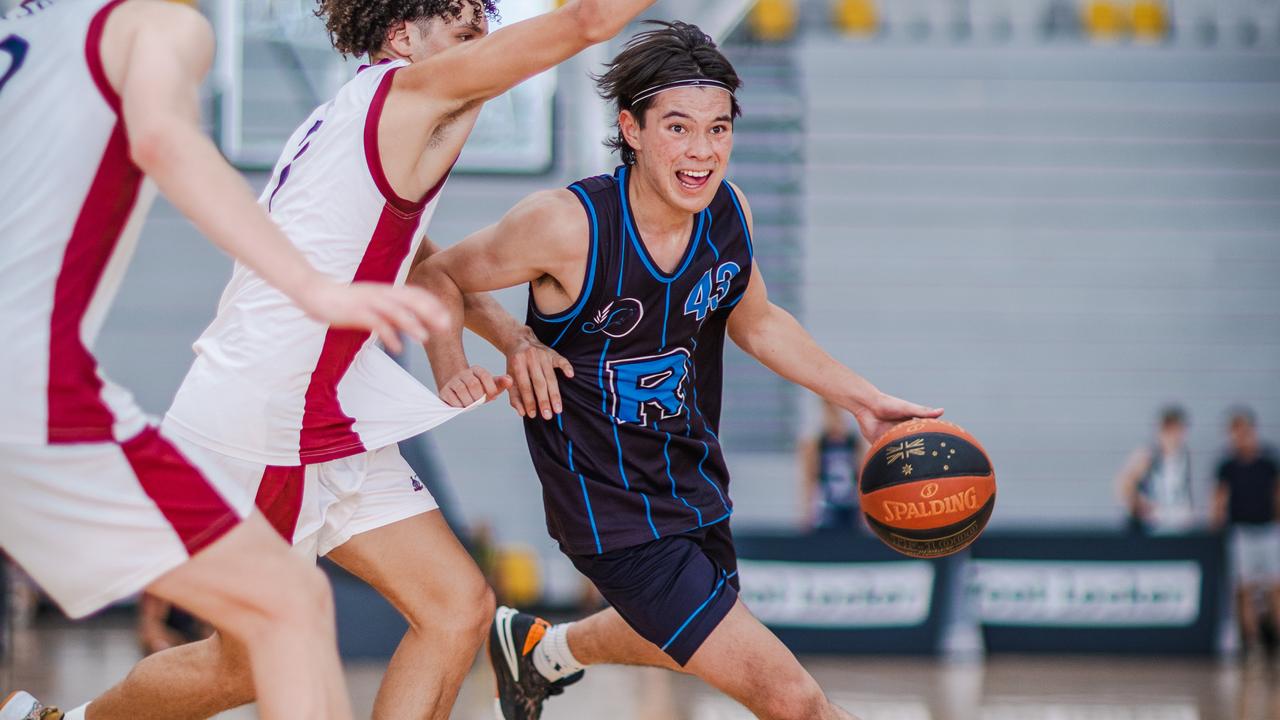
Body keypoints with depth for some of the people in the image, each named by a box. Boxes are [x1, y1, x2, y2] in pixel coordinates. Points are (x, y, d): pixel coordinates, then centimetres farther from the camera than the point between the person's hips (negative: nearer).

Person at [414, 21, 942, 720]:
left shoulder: (727, 212, -6)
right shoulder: (568, 225, -25)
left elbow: (755, 321, 14)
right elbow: (438, 276, -10)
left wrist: (863, 400, 11)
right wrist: (455, 381, -24)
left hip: (693, 478, 8)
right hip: (612, 507, -8)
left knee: (674, 636, 35)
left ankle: (537, 647, 61)